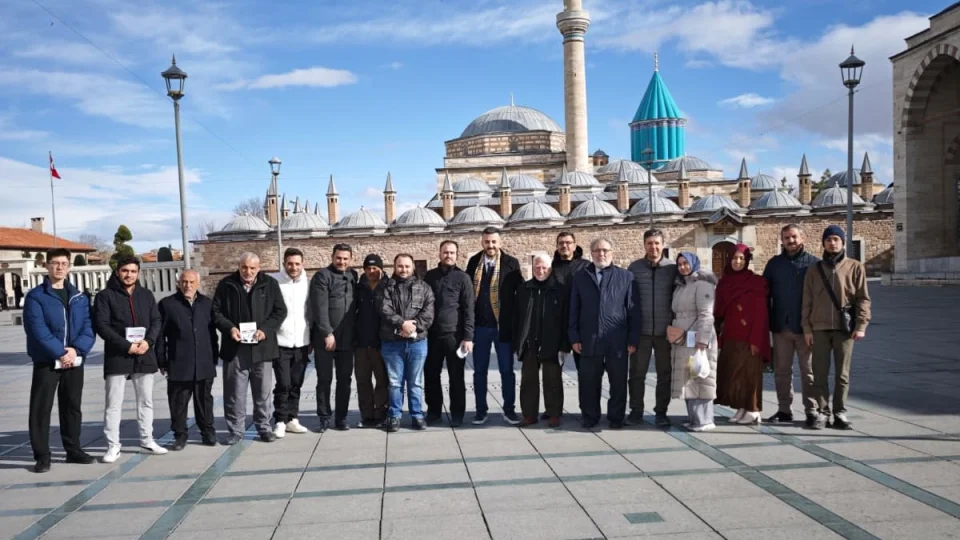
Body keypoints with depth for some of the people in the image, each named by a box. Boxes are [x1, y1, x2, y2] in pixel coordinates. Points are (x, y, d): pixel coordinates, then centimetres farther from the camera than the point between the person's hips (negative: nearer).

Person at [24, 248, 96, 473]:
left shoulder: (79, 297, 9)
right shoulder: (35, 296, -4)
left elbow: (88, 328, 2)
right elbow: (38, 330, -13)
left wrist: (76, 349, -15)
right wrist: (60, 353, -19)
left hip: (75, 361, 4)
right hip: (46, 362, -4)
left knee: (72, 406, 12)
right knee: (41, 408, -2)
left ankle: (73, 449, 23)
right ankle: (42, 455, 7)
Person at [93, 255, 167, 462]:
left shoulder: (147, 295, 12)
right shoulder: (105, 296, -1)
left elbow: (156, 321, 8)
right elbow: (101, 326, -9)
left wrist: (148, 341, -12)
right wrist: (126, 345, -17)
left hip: (145, 356, 4)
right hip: (117, 356, -4)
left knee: (146, 401, 12)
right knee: (114, 404, 0)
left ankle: (147, 440, 24)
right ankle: (113, 446, 9)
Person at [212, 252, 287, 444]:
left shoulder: (270, 284, 3)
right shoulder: (226, 285, 3)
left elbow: (280, 311, 3)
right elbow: (216, 311, 4)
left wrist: (266, 329, -11)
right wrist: (229, 328, -13)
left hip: (262, 347, 1)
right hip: (235, 348, 0)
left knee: (263, 392, 9)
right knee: (235, 392, 5)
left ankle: (264, 428, 21)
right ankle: (235, 430, 17)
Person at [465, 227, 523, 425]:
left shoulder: (511, 263, -2)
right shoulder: (474, 262, 4)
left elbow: (520, 292, -2)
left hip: (503, 325, -2)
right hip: (480, 325, 2)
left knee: (507, 370, 7)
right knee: (479, 371, 9)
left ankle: (509, 410, 19)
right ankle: (481, 411, 19)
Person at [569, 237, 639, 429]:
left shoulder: (626, 276, 7)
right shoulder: (580, 277, 11)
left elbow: (633, 310, 4)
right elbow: (574, 310, 8)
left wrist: (633, 339, -2)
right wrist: (574, 337, 1)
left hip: (618, 340, -1)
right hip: (589, 340, 1)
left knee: (618, 382, 6)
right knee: (589, 382, 6)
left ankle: (616, 418, 20)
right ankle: (590, 418, 20)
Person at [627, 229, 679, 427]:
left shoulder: (672, 268, 2)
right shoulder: (634, 267, 2)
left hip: (665, 330, 0)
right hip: (641, 330, 0)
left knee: (664, 373, 7)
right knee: (637, 372, 6)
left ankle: (661, 411, 19)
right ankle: (636, 410, 18)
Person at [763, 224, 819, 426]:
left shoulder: (814, 263, 0)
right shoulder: (774, 263, 9)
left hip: (805, 327, -3)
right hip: (781, 326, 3)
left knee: (808, 371, 4)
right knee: (782, 370, 9)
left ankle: (811, 411, 11)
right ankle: (784, 410, 18)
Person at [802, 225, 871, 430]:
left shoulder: (855, 267, 4)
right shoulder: (814, 269, 9)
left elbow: (863, 298, 1)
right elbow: (807, 301, 7)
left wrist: (861, 325, -8)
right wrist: (807, 328, 1)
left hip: (845, 328, -1)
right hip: (820, 328, 1)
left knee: (842, 374, 4)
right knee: (820, 374, 3)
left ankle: (840, 413, 13)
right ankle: (822, 412, 10)